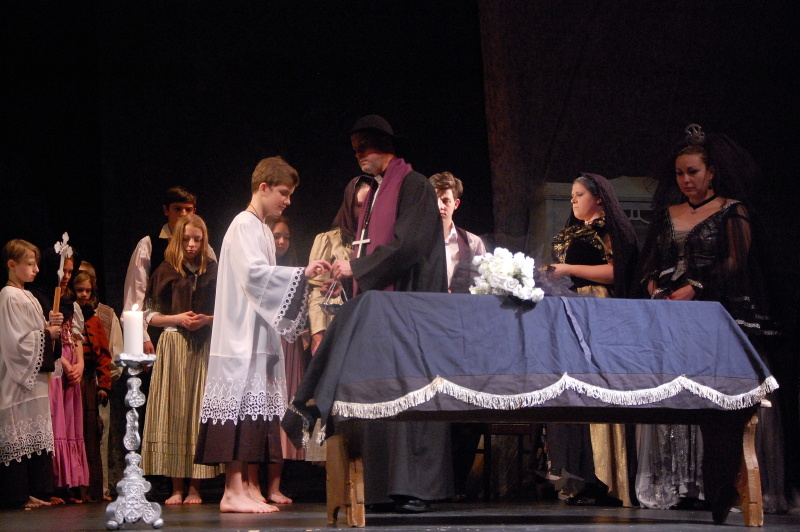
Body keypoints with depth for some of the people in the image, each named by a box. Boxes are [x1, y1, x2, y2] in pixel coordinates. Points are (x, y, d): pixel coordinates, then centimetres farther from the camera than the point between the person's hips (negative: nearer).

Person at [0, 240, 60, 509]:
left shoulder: (27, 297, 17)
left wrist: (50, 325, 2)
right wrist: (46, 333, -11)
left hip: (35, 374, 10)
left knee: (37, 434, 9)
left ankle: (33, 492, 12)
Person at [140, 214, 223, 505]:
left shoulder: (213, 272, 8)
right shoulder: (165, 272, 6)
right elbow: (150, 315, 5)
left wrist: (207, 319, -8)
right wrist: (177, 319, -10)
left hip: (204, 349, 0)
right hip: (172, 347, 0)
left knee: (200, 411, -3)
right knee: (173, 412, -4)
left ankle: (195, 487, 1)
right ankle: (177, 487, -1)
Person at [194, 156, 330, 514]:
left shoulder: (261, 229, 21)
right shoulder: (244, 225, -8)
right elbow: (254, 273, -20)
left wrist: (301, 280, 16)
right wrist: (301, 274, -22)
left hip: (259, 335, 10)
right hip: (241, 335, -10)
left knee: (258, 404, 6)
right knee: (240, 404, -11)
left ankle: (250, 487, 8)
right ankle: (233, 491, -11)